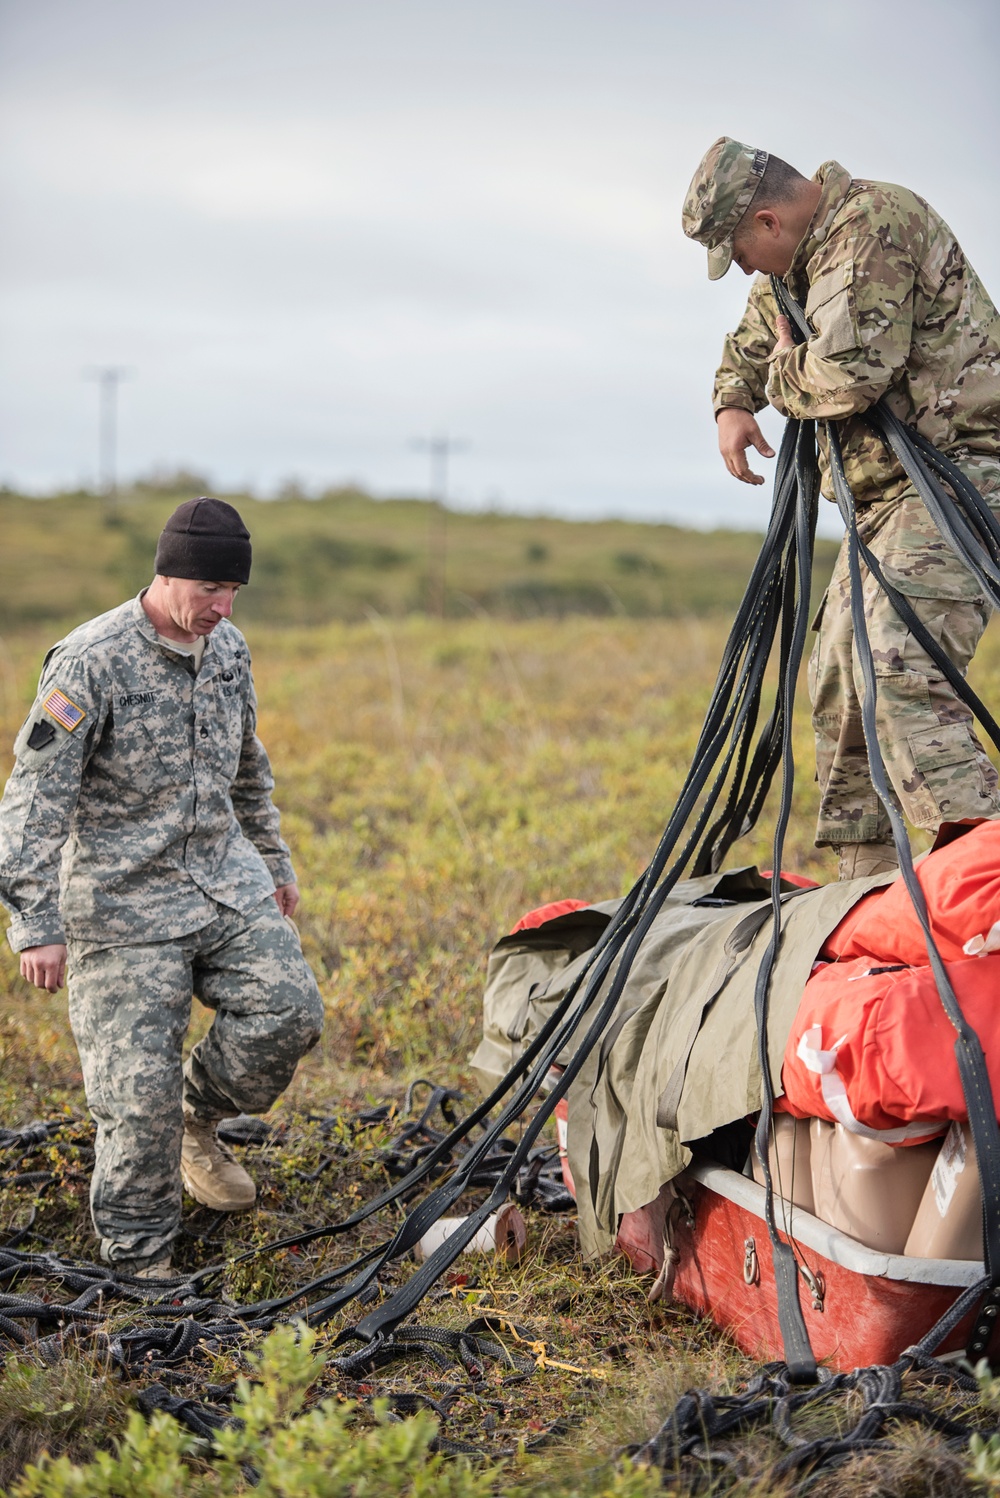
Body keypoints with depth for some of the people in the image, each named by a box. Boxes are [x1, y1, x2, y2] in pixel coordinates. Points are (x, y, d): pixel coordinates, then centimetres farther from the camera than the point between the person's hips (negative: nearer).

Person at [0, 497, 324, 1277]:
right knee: (139, 1087, -5)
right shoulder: (93, 661, -17)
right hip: (126, 899, -6)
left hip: (226, 880, 6)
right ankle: (138, 1260, 13)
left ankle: (198, 1116, 19)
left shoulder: (229, 649, 5)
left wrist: (274, 862, 26)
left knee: (289, 1012, -11)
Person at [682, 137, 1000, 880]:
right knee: (840, 677, 10)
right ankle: (865, 882, 16)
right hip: (893, 490, 11)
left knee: (898, 665, -26)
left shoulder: (876, 223, -16)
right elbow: (753, 338, 34)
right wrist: (733, 403, 11)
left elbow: (846, 376, -28)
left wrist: (782, 375, -5)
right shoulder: (803, 255, 16)